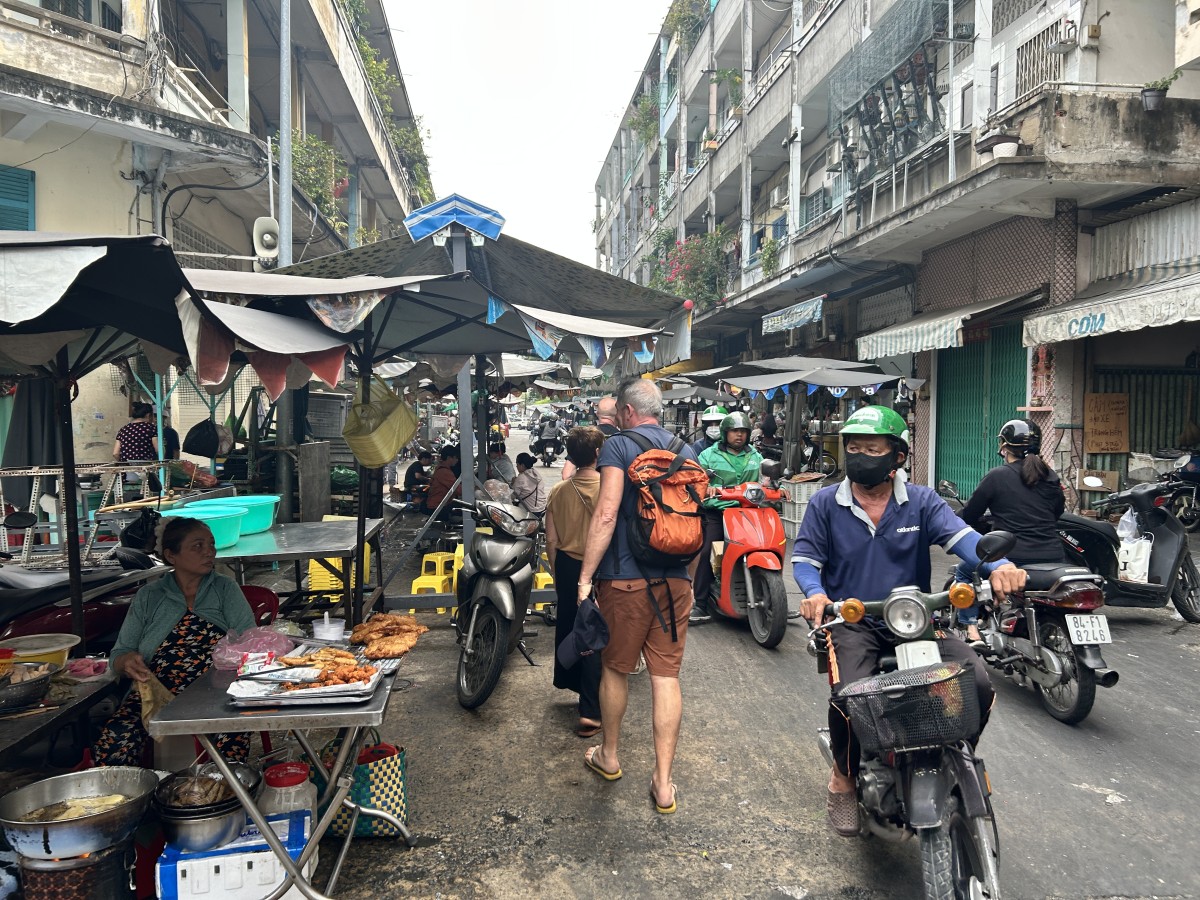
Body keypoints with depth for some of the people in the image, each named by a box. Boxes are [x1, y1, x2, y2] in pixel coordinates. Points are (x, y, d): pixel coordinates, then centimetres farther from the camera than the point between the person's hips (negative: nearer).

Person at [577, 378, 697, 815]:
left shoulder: (618, 445, -7)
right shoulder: (686, 451, 10)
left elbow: (606, 515, -18)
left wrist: (585, 578, -15)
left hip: (625, 578, -4)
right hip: (674, 581, 4)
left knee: (615, 668, 15)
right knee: (666, 675, 7)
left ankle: (609, 756, 34)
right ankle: (663, 783, 12)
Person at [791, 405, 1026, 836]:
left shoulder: (922, 502, 5)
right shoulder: (825, 503, 5)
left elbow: (959, 534, -11)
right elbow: (804, 555, 0)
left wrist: (998, 565, -32)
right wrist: (814, 592, -23)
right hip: (853, 623, -2)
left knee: (978, 683, -18)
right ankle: (844, 777, 3)